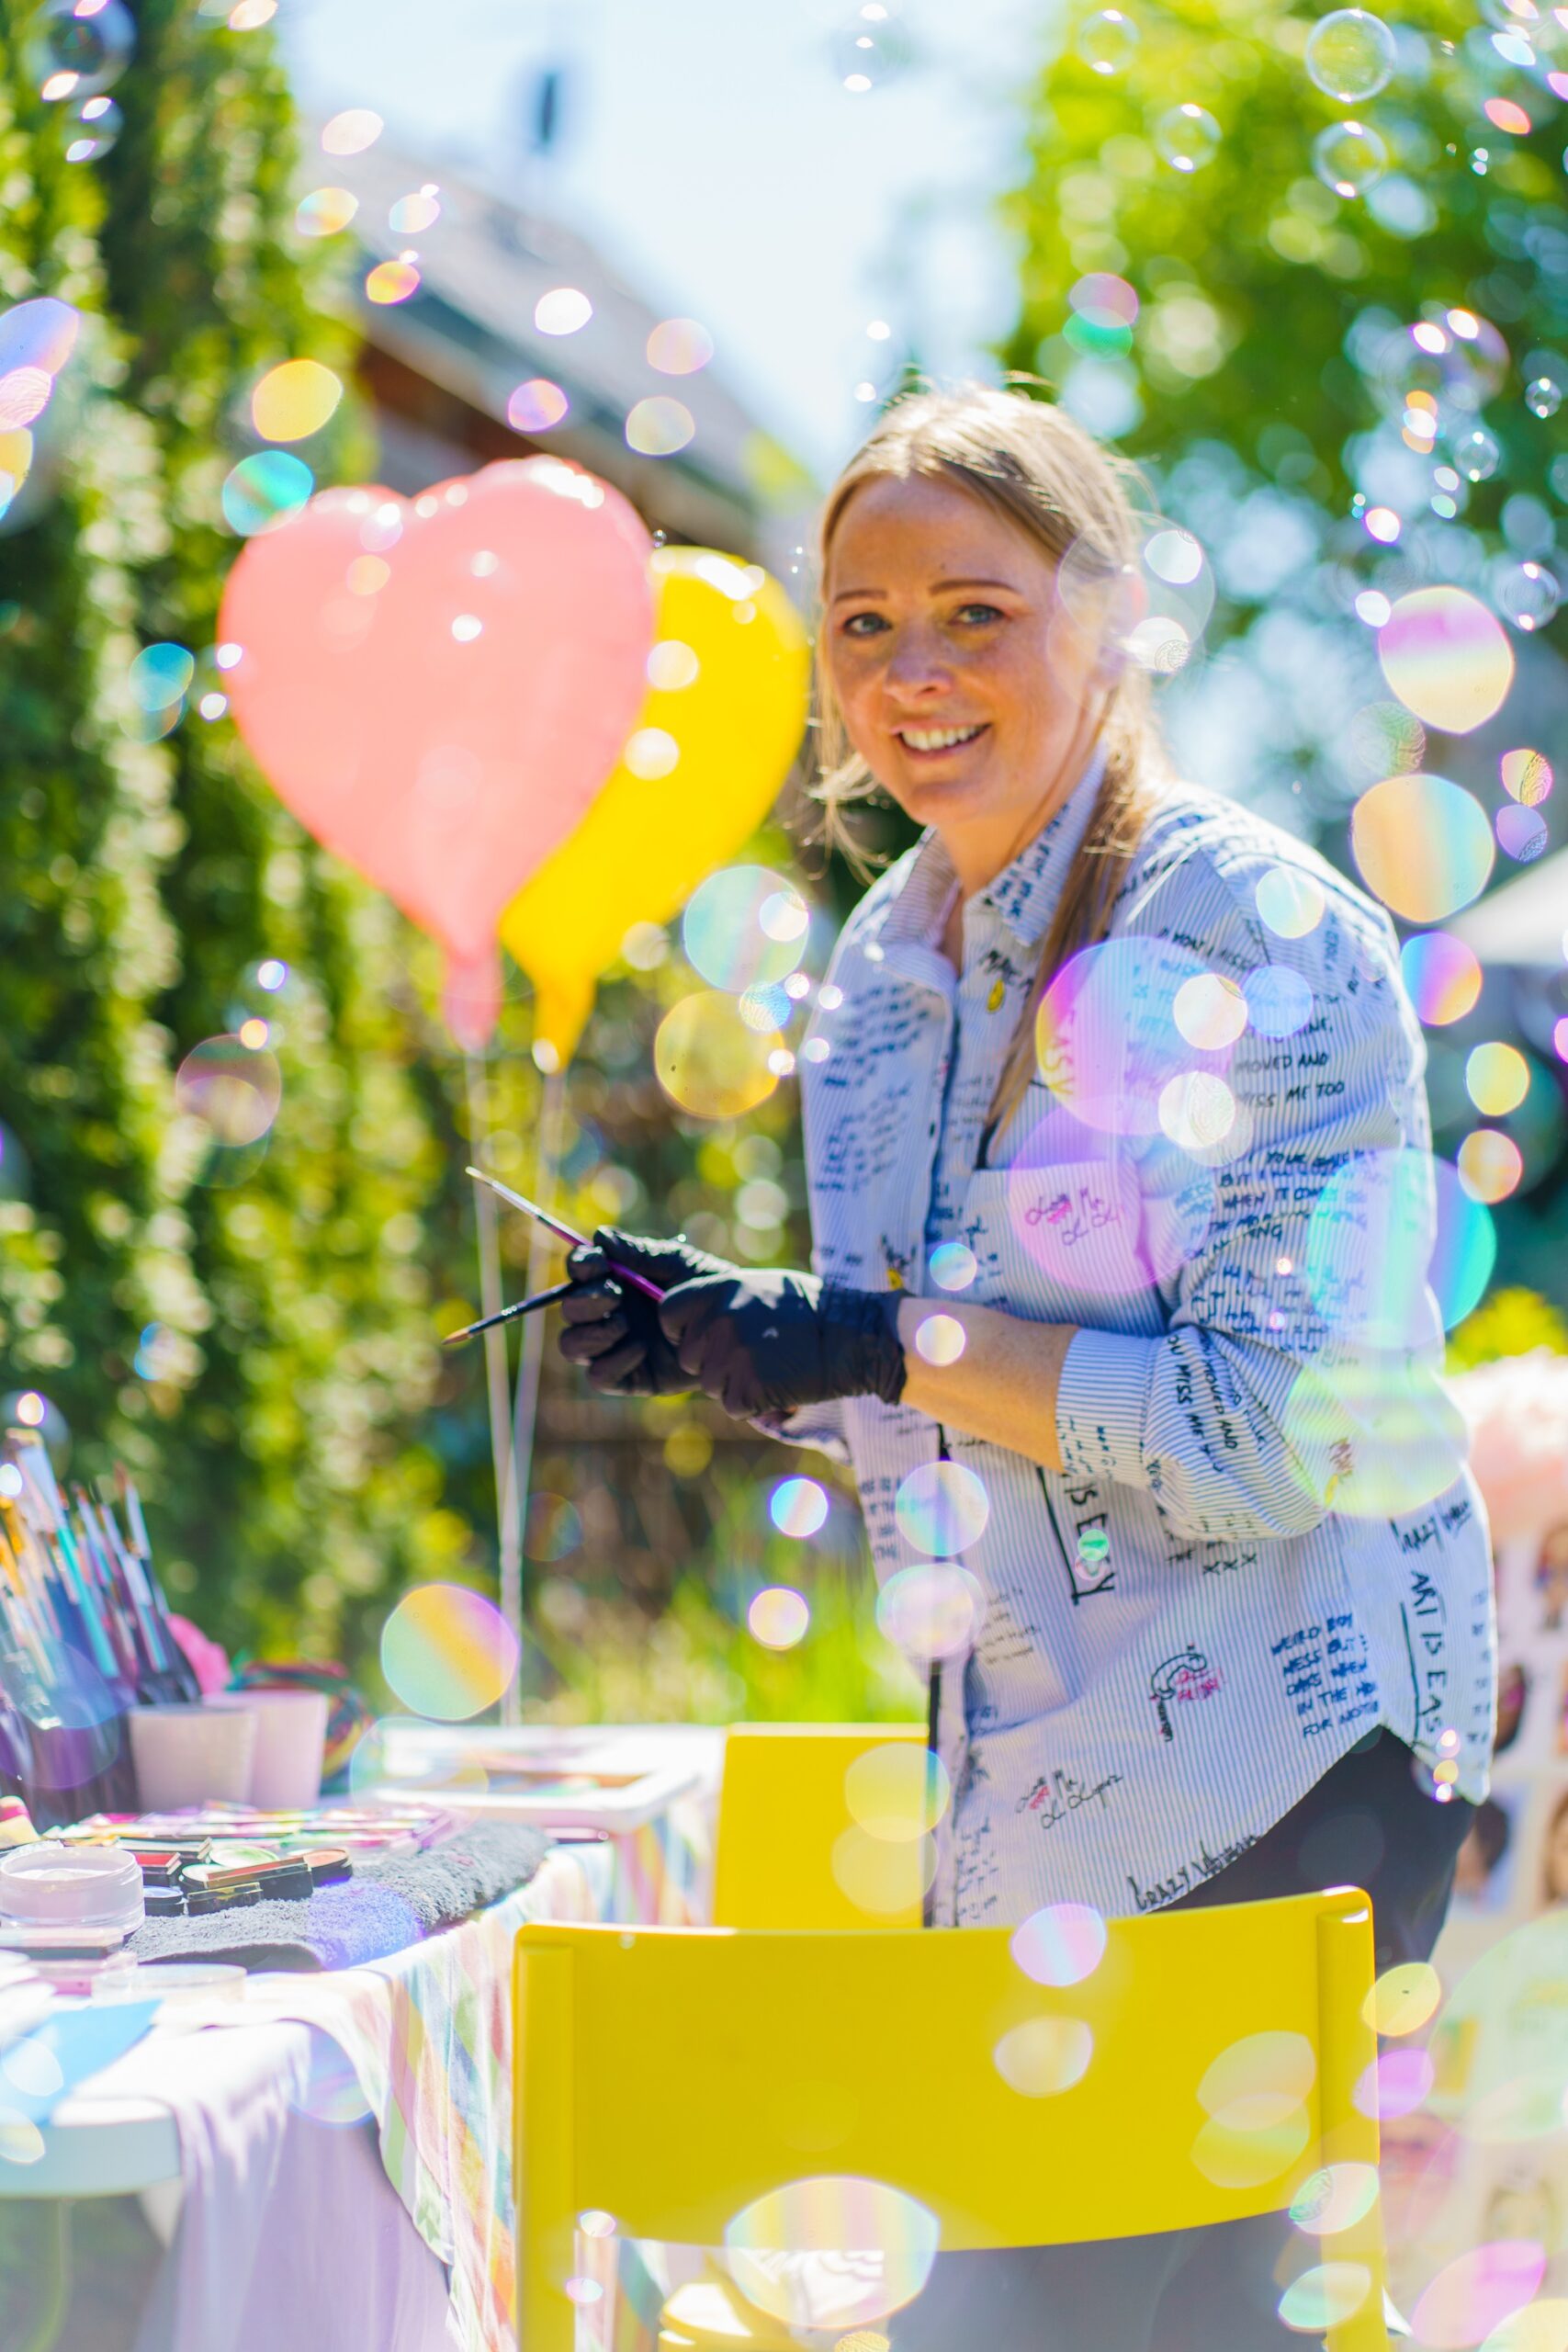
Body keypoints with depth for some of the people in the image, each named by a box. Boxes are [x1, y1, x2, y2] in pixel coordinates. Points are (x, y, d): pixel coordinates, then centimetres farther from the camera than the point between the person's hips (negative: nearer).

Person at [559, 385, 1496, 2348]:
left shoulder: (1259, 937, -15)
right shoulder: (886, 965, 8)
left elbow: (1277, 1429, -20)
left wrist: (895, 1348, -20)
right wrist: (726, 1352, -1)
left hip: (1276, 1769, -7)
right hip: (1034, 1769, 7)